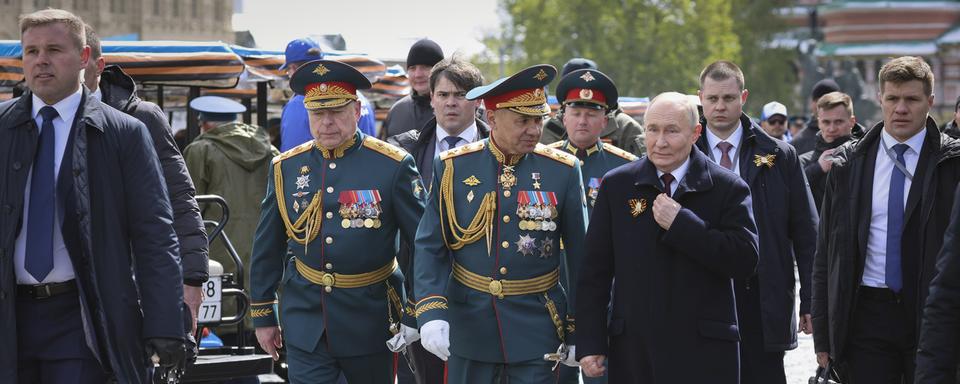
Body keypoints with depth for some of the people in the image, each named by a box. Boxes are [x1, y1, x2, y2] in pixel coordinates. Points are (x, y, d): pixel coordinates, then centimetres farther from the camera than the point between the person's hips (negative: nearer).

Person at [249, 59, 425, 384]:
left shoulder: (393, 165, -6)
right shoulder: (286, 168, 3)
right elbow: (267, 249, 10)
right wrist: (263, 315, 10)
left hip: (370, 318, -1)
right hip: (305, 319, 2)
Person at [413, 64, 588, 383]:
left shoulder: (563, 171, -2)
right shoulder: (452, 168, -1)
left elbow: (580, 258, 2)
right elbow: (430, 247, -1)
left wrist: (577, 332, 1)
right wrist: (431, 313, -15)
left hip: (536, 329, -1)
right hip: (468, 325, 1)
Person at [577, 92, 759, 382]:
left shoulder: (727, 189, 0)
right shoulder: (616, 185, 6)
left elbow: (745, 261, -11)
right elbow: (595, 270, 7)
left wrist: (680, 223, -16)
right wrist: (590, 343, 1)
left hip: (704, 353, -2)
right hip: (632, 351, 2)